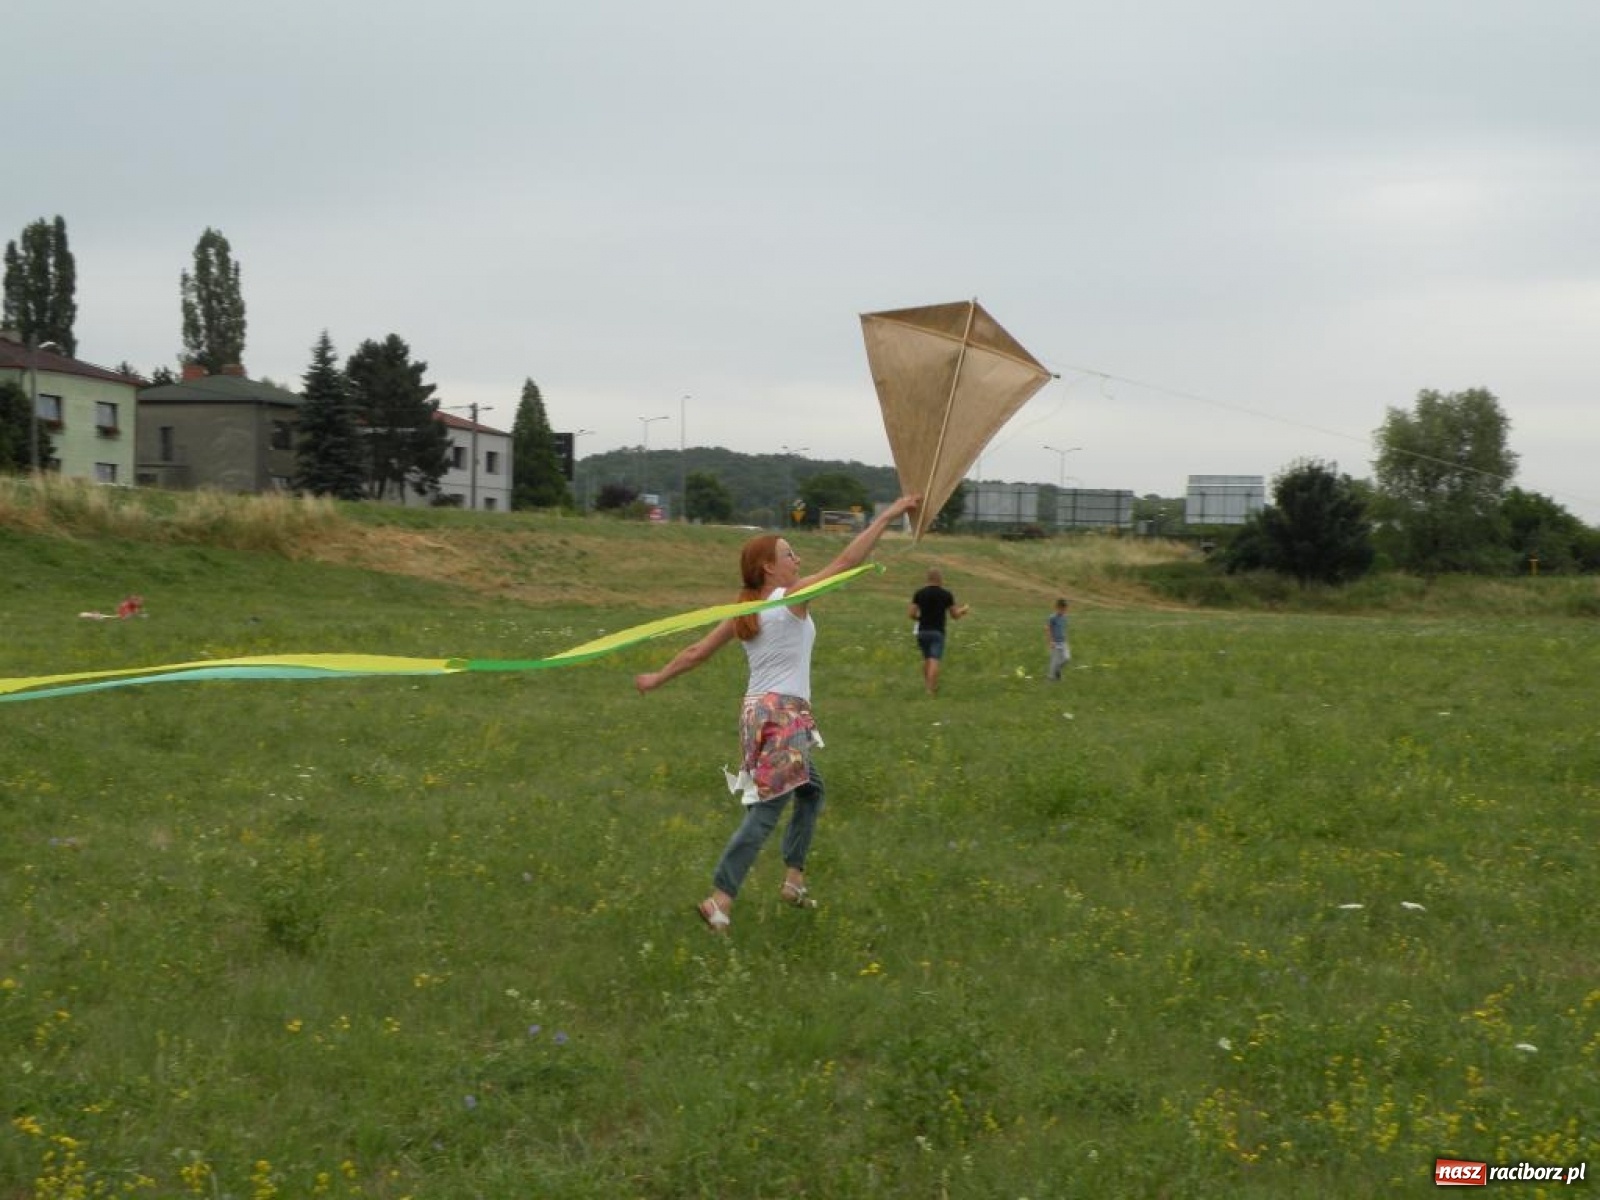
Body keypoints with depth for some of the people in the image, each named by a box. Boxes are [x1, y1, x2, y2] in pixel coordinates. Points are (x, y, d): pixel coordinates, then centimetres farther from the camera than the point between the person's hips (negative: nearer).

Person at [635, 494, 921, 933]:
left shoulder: (744, 611, 12)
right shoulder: (793, 597, -7)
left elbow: (697, 651, 16)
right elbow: (846, 561, -8)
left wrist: (658, 678, 29)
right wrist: (887, 516, -3)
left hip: (760, 711, 9)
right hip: (784, 715, -9)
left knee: (811, 789, 25)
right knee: (767, 810, -10)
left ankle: (794, 879, 24)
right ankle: (720, 899, -16)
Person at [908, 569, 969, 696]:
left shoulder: (919, 593, 2)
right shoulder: (946, 594, -2)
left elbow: (911, 614, -1)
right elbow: (955, 615, 4)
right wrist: (962, 610, 26)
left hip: (922, 631, 3)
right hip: (937, 632, -3)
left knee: (926, 658, 21)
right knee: (934, 661, -8)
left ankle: (927, 684, 29)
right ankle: (931, 689, -16)